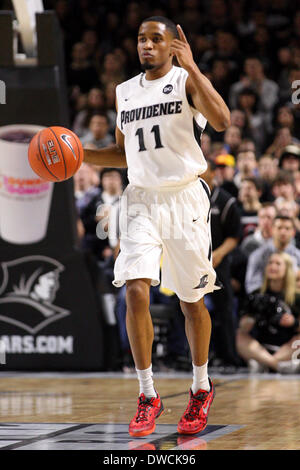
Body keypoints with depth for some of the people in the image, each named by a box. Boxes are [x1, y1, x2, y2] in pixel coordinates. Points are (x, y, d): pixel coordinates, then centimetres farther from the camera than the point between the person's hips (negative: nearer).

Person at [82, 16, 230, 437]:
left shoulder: (187, 81, -4)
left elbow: (222, 121, -23)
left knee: (192, 302, 6)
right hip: (141, 200, 4)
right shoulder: (126, 92, 13)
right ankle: (148, 396, -5)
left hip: (185, 197, -4)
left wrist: (191, 67, -27)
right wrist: (80, 155, 8)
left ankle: (202, 388, 27)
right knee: (136, 292, -13)